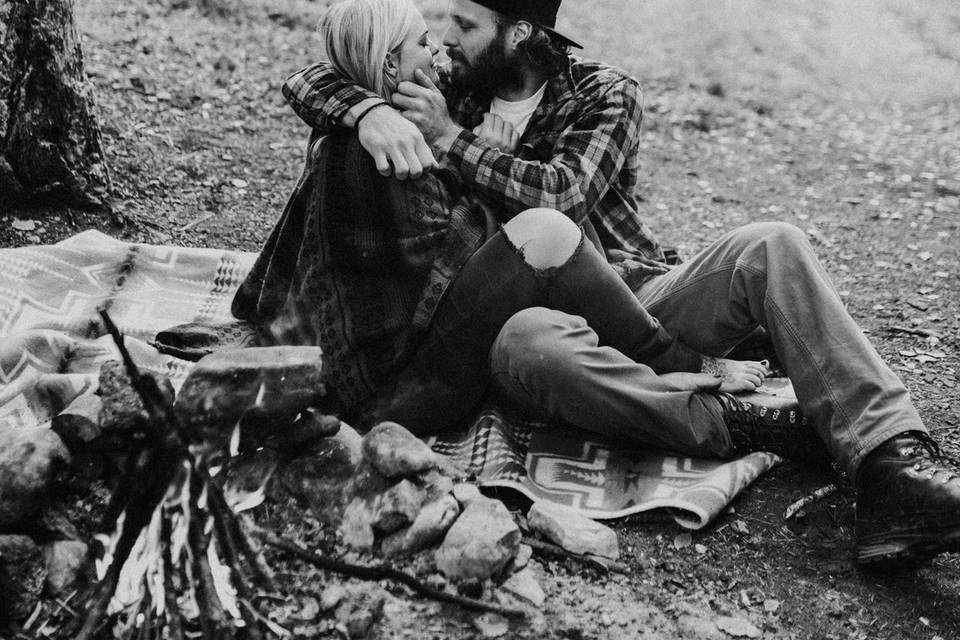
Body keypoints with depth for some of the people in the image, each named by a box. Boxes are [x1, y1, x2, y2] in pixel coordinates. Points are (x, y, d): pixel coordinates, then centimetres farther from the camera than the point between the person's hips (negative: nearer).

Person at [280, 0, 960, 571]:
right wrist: (369, 111, -14)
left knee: (769, 247, -25)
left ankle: (893, 455, -35)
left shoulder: (604, 92, 7)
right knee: (526, 339, -39)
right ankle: (740, 428, -33)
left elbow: (562, 194, -12)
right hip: (549, 317, -1)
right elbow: (310, 79, 9)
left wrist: (452, 139, -9)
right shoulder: (451, 96, 14)